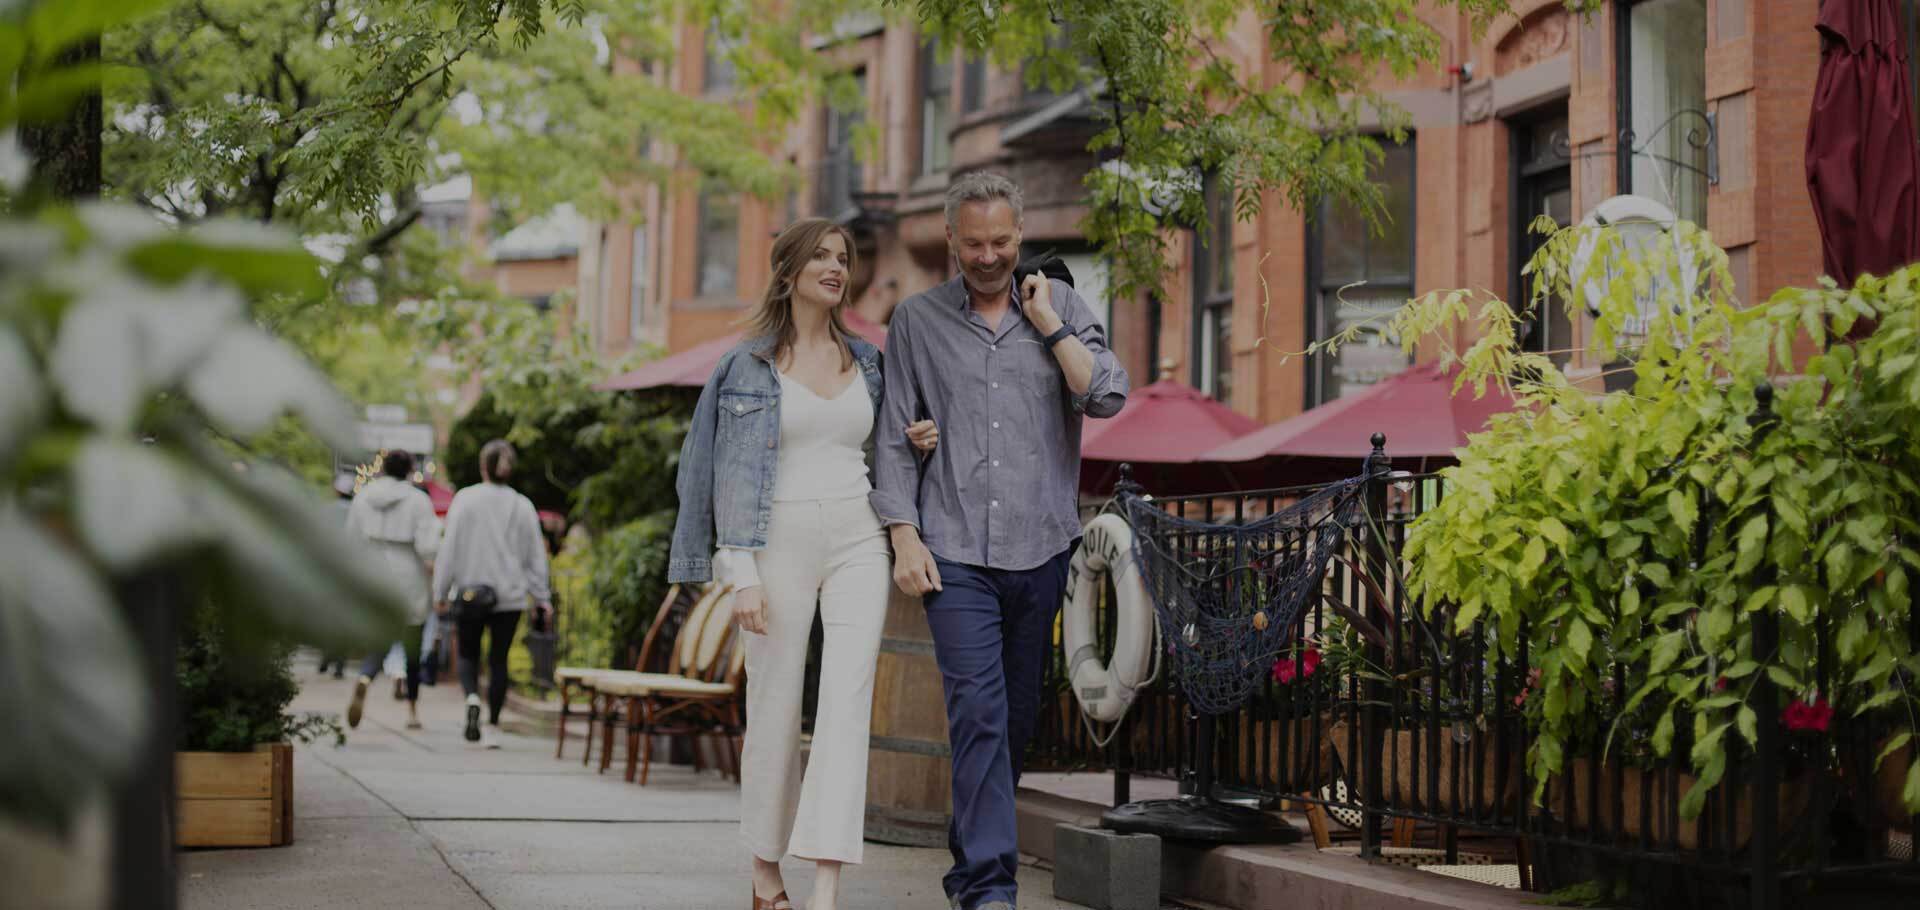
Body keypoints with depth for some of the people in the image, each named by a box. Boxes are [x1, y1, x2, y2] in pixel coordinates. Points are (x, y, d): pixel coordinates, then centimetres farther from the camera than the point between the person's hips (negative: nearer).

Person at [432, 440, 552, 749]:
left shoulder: (464, 500, -5)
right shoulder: (522, 506, 1)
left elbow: (450, 548, -5)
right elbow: (535, 555, 4)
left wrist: (441, 591, 1)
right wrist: (542, 598, 10)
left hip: (469, 593, -1)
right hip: (510, 596, 1)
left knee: (468, 654, 13)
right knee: (499, 659, 9)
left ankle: (472, 697, -16)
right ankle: (493, 727, 8)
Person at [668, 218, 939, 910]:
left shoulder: (865, 361, 13)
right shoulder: (749, 364, 2)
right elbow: (732, 471, -2)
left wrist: (914, 440, 3)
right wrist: (743, 574, -10)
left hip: (857, 541, 3)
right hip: (780, 542, -2)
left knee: (847, 702, -11)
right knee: (774, 707, 2)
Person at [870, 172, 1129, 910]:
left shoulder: (1060, 306, 8)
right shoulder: (918, 321, 7)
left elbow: (1108, 397, -5)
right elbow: (895, 438, 6)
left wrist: (1048, 325, -5)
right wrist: (904, 538, -3)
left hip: (1040, 546, 2)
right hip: (955, 553, -2)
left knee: (1017, 715, 9)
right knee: (979, 712, -13)